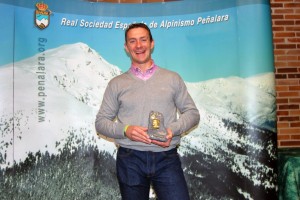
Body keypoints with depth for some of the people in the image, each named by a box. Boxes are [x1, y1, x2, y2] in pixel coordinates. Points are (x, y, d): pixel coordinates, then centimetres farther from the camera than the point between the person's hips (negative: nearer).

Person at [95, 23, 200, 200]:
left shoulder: (173, 78, 8)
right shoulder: (116, 84, 8)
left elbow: (193, 113, 9)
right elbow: (101, 121, 8)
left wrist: (173, 129, -11)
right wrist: (125, 130, -12)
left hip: (167, 159, 0)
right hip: (130, 160, 1)